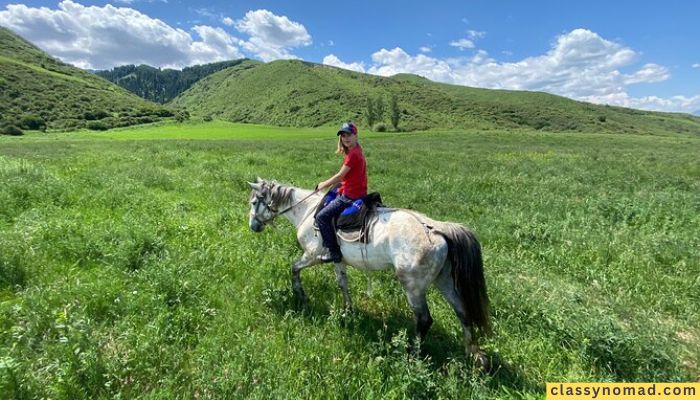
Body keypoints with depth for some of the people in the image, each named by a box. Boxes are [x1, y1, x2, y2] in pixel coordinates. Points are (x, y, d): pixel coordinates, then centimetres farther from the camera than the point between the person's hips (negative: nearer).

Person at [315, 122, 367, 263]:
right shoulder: (356, 151, 12)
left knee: (322, 216, -8)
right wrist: (328, 183, 11)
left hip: (350, 196, -11)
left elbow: (340, 176, -16)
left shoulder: (353, 154, -19)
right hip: (359, 192, 11)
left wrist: (323, 185, -2)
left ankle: (334, 252, -5)